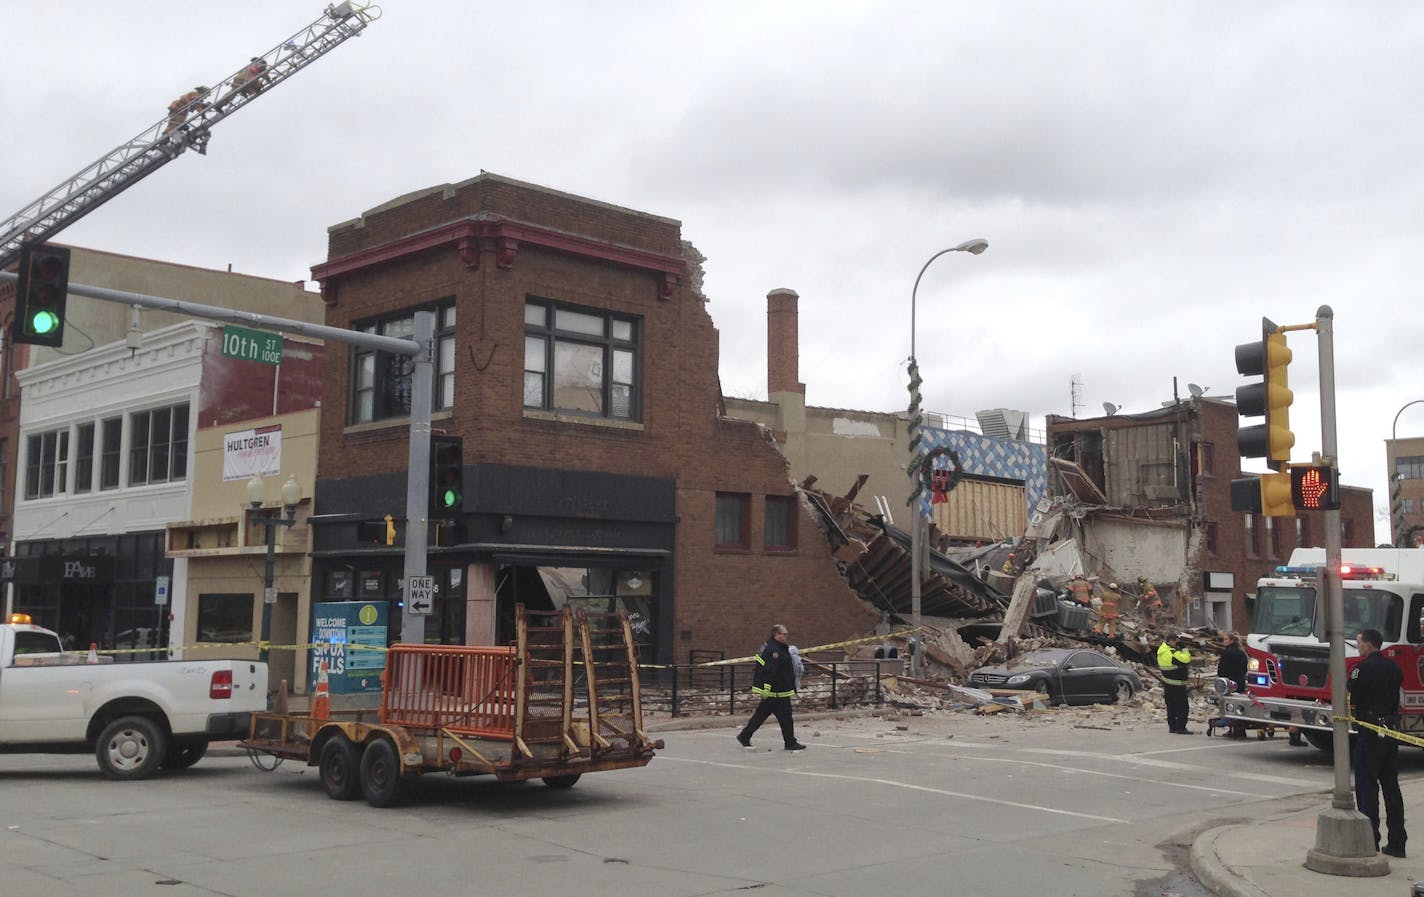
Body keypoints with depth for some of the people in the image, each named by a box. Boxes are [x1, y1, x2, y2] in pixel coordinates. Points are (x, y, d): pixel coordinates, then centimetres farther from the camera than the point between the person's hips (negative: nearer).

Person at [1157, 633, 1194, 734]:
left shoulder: (1162, 649, 2)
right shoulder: (1173, 653, -23)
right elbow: (1186, 660, -25)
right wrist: (1184, 649, -14)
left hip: (1167, 683, 9)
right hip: (1177, 684, -9)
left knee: (1171, 706, 15)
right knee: (1182, 707, -2)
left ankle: (1172, 727, 20)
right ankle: (1180, 728, -3)